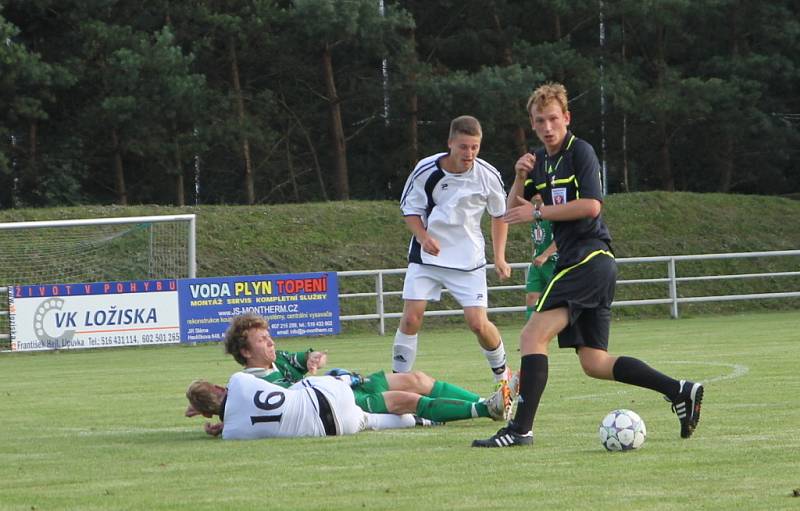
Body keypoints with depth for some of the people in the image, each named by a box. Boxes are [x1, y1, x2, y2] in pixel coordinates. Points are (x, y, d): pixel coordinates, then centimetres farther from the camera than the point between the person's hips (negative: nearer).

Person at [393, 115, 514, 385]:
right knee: (411, 318, -9)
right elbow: (410, 208, 1)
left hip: (468, 260, 0)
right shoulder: (426, 170, -13)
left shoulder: (488, 176, -10)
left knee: (478, 323, -8)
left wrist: (499, 257, 1)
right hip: (426, 255, 0)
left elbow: (499, 215, 7)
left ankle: (502, 373, 18)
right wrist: (423, 237, -17)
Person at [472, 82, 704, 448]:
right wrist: (520, 177, 0)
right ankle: (680, 391, 7)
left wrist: (538, 212, -12)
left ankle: (520, 429, -22)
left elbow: (590, 205, -17)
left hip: (589, 257, -10)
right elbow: (513, 213, 17)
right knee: (594, 363, 7)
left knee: (532, 336, -17)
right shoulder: (541, 161, 19)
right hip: (576, 263, 10)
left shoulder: (580, 151, -6)